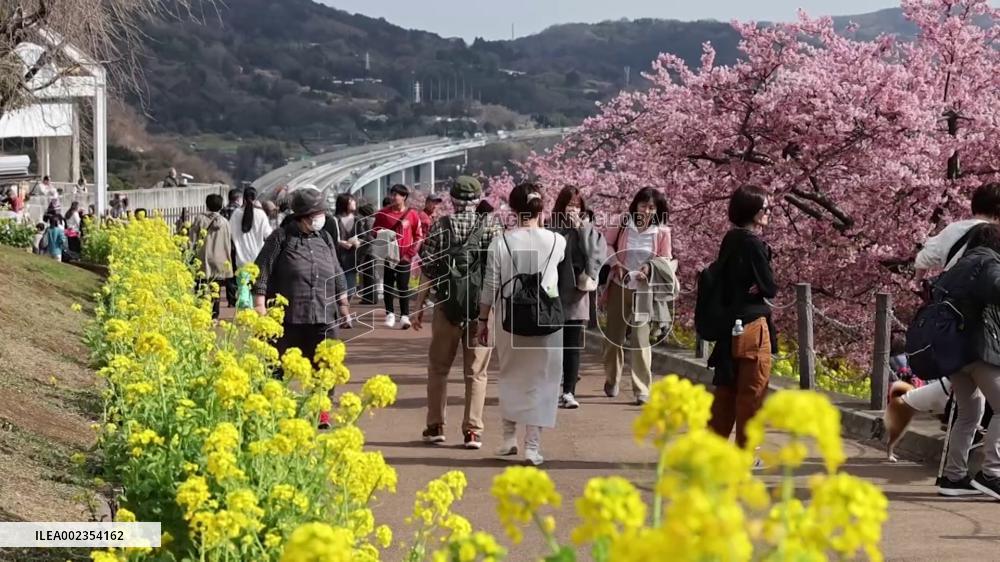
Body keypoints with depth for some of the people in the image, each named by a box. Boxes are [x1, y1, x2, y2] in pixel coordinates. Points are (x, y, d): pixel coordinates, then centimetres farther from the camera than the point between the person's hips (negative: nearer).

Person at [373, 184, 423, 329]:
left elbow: (418, 236, 2)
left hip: (404, 256, -2)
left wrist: (410, 253, -5)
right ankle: (390, 314, 16)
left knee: (403, 286, -3)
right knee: (388, 285, 7)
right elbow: (375, 231, 10)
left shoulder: (412, 214, -3)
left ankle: (404, 316, -2)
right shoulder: (383, 213, 1)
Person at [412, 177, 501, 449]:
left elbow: (428, 270, -1)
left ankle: (435, 426, 17)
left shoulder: (440, 226, -1)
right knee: (476, 371, 6)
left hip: (446, 307, 0)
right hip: (483, 308, 0)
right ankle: (472, 430, 3)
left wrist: (419, 307, 6)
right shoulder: (491, 225, -2)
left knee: (438, 368, 15)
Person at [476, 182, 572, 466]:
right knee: (540, 380, 6)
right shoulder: (557, 242, -5)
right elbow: (567, 278, 10)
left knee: (510, 376, 18)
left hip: (509, 317, 1)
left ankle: (509, 437, 22)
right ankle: (532, 445, 3)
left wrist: (483, 319, 8)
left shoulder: (501, 242, -7)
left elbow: (490, 286, -3)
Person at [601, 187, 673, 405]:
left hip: (644, 289, -2)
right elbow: (606, 244, 7)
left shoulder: (662, 232, -7)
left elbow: (666, 260, 1)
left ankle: (642, 390, -4)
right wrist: (615, 263, -8)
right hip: (619, 286, 2)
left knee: (641, 338, -9)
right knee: (613, 335, 12)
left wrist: (650, 268, -17)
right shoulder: (623, 224, -5)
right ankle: (611, 381, 31)